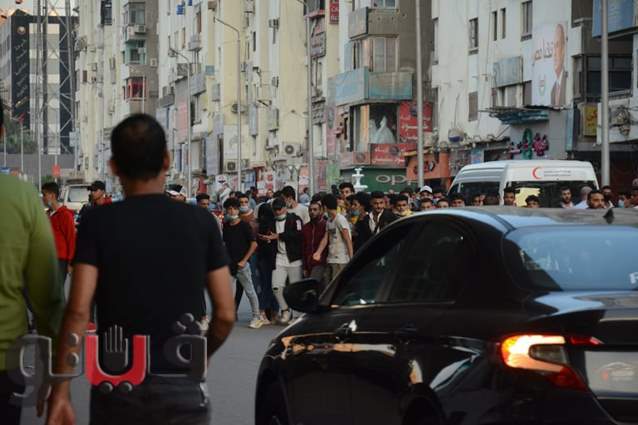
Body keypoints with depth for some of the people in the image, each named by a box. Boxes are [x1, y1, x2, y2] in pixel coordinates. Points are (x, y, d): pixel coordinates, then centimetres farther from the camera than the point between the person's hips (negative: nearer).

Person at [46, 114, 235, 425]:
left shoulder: (97, 223, -4)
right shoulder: (200, 221, -1)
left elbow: (78, 312, -12)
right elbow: (225, 314, -1)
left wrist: (60, 392, -9)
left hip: (116, 386, 0)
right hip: (182, 388, 0)